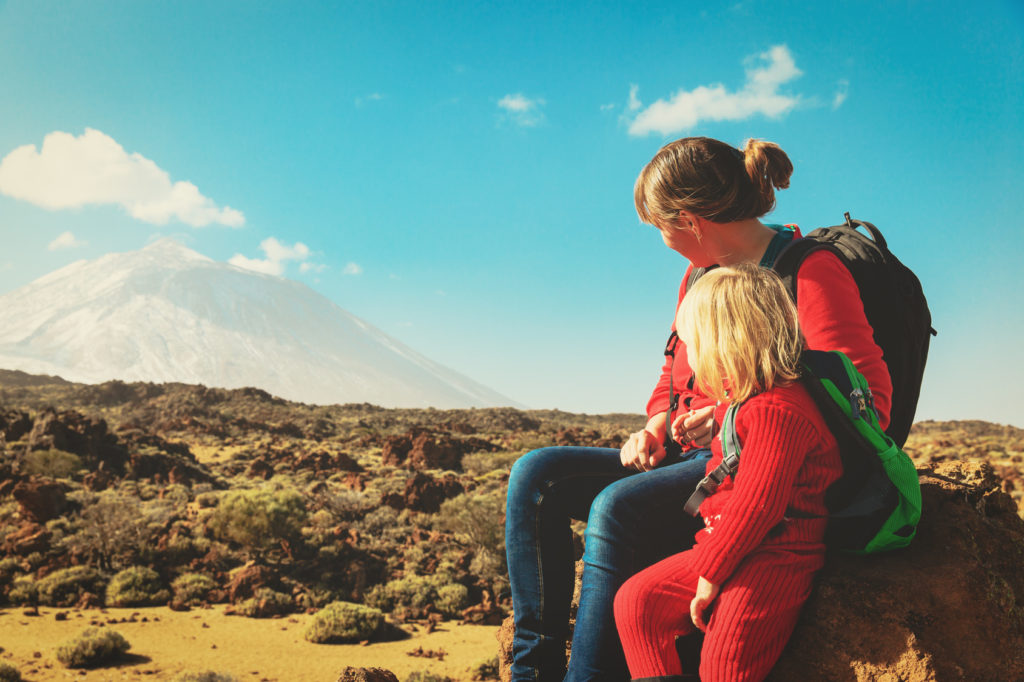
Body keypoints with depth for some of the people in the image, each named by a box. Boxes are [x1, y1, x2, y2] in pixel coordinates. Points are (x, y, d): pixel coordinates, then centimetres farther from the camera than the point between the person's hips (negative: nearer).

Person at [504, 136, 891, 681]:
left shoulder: (811, 274, -10)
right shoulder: (701, 274, 15)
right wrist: (654, 427, 4)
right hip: (687, 459, 8)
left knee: (618, 507, -33)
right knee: (536, 476, -10)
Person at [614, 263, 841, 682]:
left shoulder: (775, 411, -18)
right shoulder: (745, 400, 18)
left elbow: (755, 504, -23)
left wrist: (711, 572, -18)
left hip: (773, 557, -11)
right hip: (728, 546, 11)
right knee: (635, 600, 2)